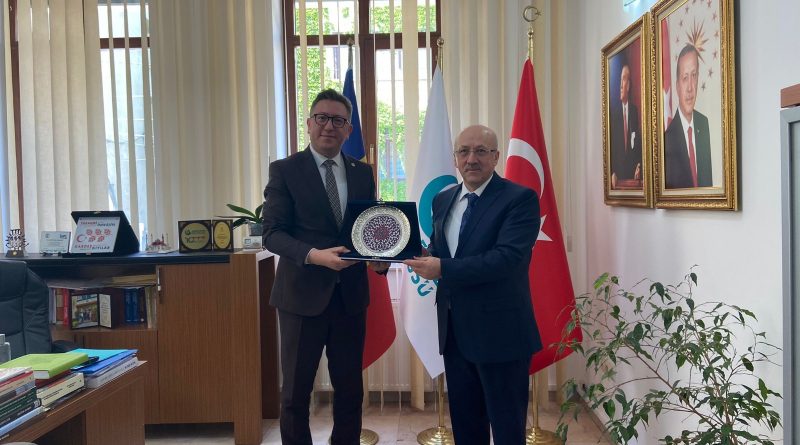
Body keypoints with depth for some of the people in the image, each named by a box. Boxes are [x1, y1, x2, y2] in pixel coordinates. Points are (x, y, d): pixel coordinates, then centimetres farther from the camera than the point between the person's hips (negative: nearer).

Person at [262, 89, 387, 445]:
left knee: (350, 388, 14)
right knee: (296, 391, 10)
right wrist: (314, 255, -26)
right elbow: (273, 233, -10)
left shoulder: (363, 173, 8)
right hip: (303, 294, -3)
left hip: (351, 295, 4)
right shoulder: (284, 170, -3)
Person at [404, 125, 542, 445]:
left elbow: (508, 257, -23)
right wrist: (424, 257, -8)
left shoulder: (520, 198, -11)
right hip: (454, 330, 7)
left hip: (499, 331, -6)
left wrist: (443, 269, -25)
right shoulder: (443, 200, 10)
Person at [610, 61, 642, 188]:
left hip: (632, 168, 1)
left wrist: (639, 165, -5)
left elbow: (638, 140, 7)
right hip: (618, 167, -1)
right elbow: (612, 143, -1)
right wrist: (613, 172, -8)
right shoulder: (614, 110, 1)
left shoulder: (634, 109, 5)